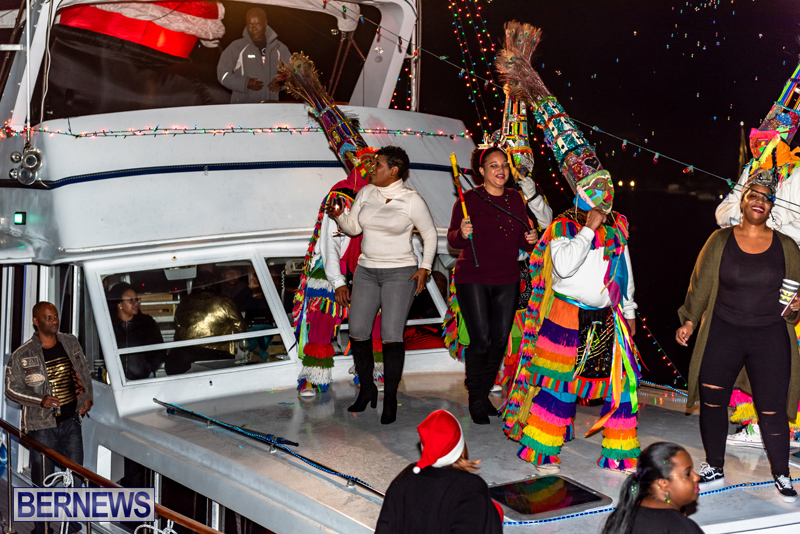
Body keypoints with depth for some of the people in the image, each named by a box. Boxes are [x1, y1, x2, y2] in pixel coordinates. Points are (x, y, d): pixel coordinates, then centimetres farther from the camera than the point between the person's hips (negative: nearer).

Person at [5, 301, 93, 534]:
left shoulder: (70, 343, 2)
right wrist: (40, 401, -19)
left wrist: (88, 397, 0)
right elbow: (11, 389, -6)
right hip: (42, 426, -4)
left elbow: (84, 372, 14)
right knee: (42, 479, 4)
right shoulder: (22, 355, -11)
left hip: (71, 420, 4)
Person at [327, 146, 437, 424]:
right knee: (357, 332, 1)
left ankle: (390, 399, 1)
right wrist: (339, 216, -10)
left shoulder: (412, 200, -7)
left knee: (391, 335, -11)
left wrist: (425, 268, -7)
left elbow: (430, 234, 1)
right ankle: (367, 389, 20)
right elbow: (353, 227, 11)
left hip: (400, 273, -5)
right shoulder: (366, 192, 6)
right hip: (367, 270, 5)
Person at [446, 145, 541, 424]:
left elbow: (522, 242, 15)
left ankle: (485, 393, 21)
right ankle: (476, 399, 7)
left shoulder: (516, 199, 9)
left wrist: (530, 240, -7)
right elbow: (452, 239, -4)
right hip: (473, 279, -5)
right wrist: (462, 233, -25)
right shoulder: (469, 199, -5)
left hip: (507, 280, 5)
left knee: (500, 340, 5)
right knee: (481, 340, -9)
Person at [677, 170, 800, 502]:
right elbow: (700, 284, 7)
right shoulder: (720, 241, 4)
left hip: (771, 337, -1)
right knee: (712, 401, 4)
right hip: (722, 334, 1)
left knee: (772, 409, -3)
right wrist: (689, 321, 2)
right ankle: (714, 468, 22)